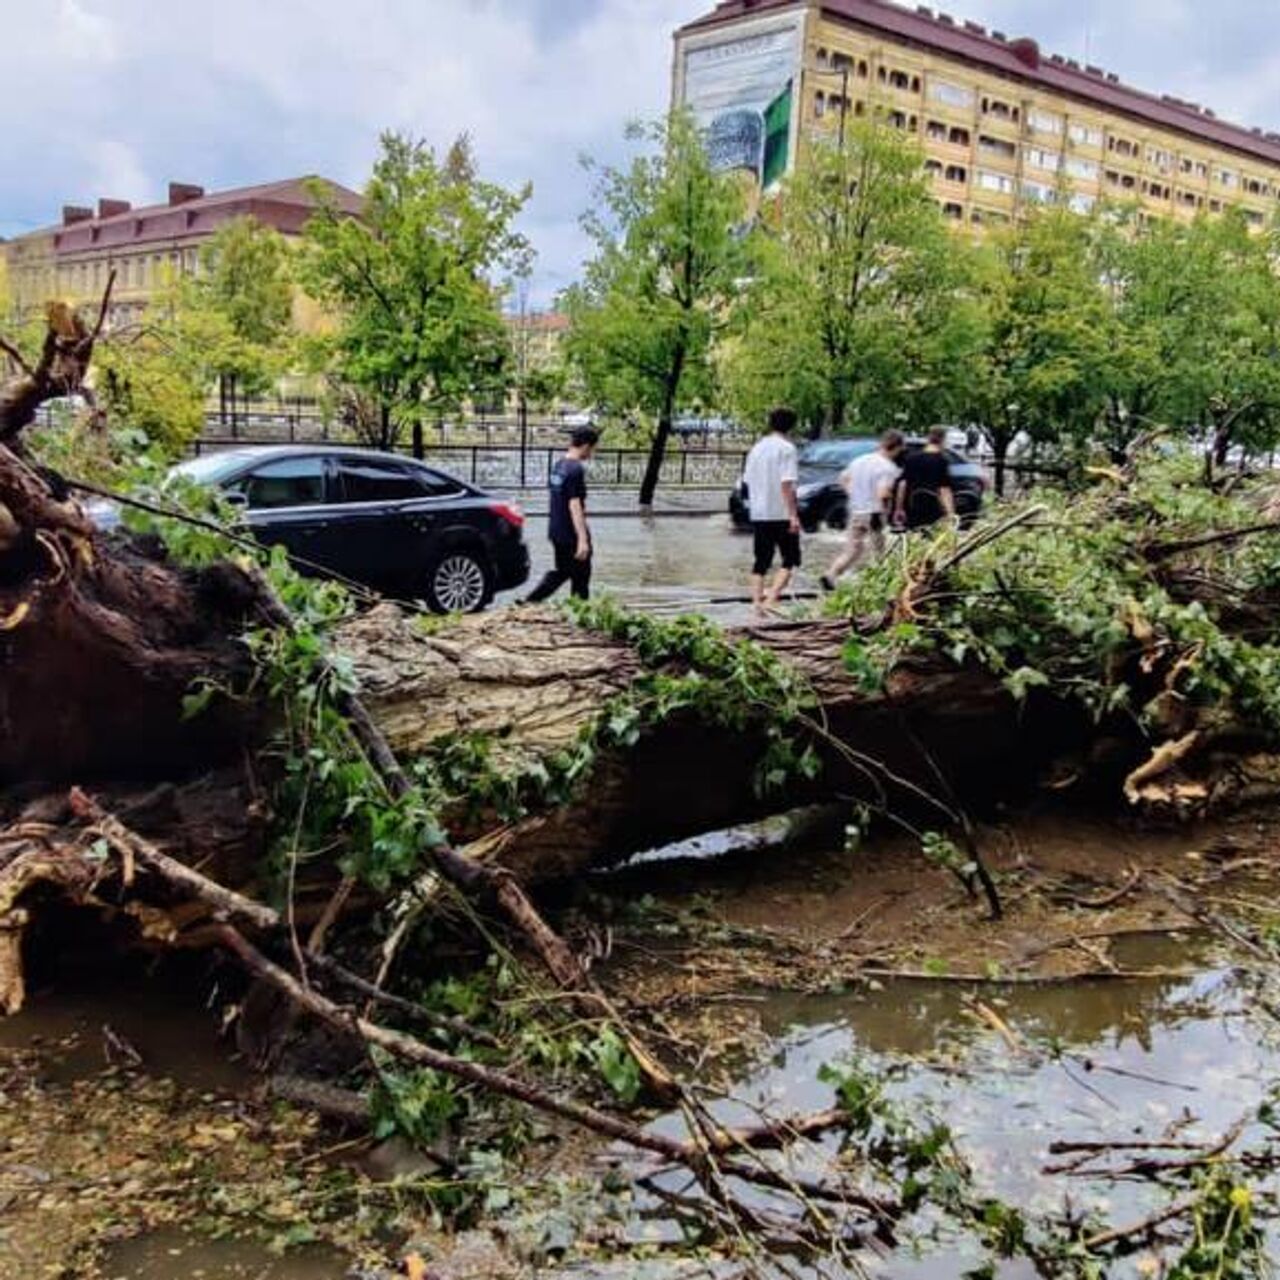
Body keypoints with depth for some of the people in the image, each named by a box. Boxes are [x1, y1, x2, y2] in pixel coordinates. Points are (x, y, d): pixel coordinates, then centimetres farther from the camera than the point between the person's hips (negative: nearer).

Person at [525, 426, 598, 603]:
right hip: (572, 534, -9)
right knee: (580, 577, 5)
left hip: (556, 530, 9)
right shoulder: (576, 470, -19)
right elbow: (574, 505, -24)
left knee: (561, 572, 20)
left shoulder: (558, 465, 9)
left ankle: (531, 601, 13)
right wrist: (583, 539, -25)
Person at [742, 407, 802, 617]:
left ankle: (757, 602, 7)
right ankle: (771, 598, -12)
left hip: (758, 514, 6)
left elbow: (747, 480, 15)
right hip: (781, 514, -6)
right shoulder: (787, 449, -9)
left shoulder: (757, 448, 12)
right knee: (790, 559, 2)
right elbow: (787, 484, -16)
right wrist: (794, 515, -17)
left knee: (761, 561, 11)